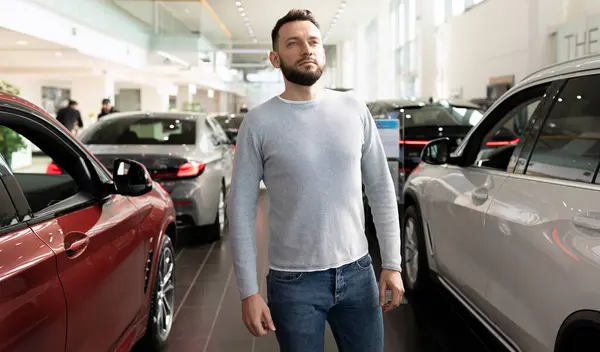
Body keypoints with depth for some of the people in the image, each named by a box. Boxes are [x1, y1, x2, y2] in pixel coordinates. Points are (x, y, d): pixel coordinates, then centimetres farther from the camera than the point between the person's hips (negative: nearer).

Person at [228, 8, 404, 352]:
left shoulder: (354, 109, 1)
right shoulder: (259, 122, -6)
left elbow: (381, 190, 5)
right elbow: (242, 209, -5)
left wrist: (392, 264, 1)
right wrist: (249, 291, -8)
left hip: (358, 273, 3)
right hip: (294, 282, -2)